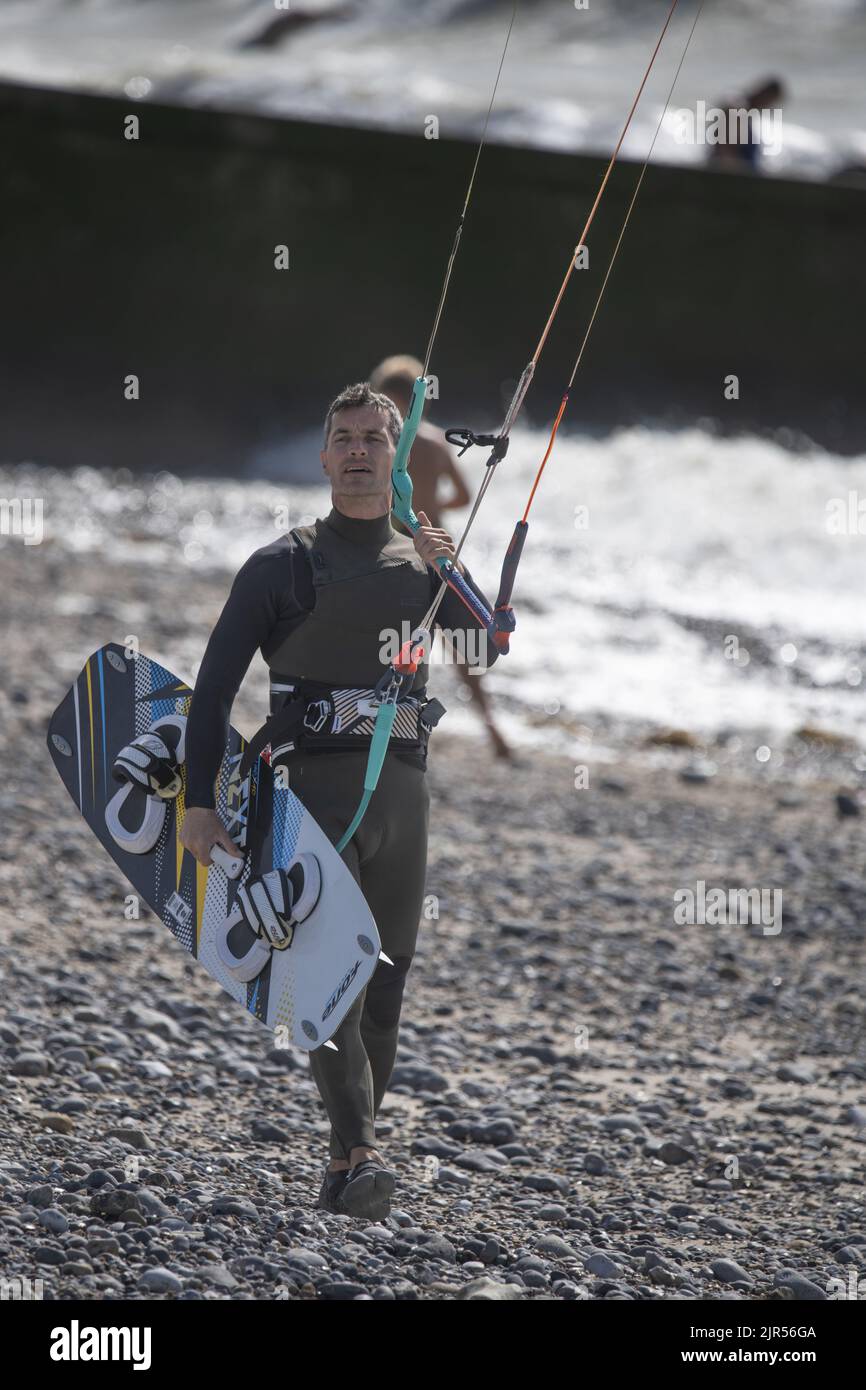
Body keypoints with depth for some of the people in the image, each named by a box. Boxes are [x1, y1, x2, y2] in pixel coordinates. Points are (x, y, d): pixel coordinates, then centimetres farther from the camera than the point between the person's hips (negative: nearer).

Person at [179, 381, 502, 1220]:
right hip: (312, 785, -4)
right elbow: (215, 684, 1)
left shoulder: (424, 564, 17)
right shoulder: (283, 565, 5)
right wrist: (200, 801, -8)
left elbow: (485, 650, 4)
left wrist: (453, 574, -12)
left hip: (401, 789, 4)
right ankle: (358, 1154, -29)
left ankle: (345, 1163, 14)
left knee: (385, 984, 5)